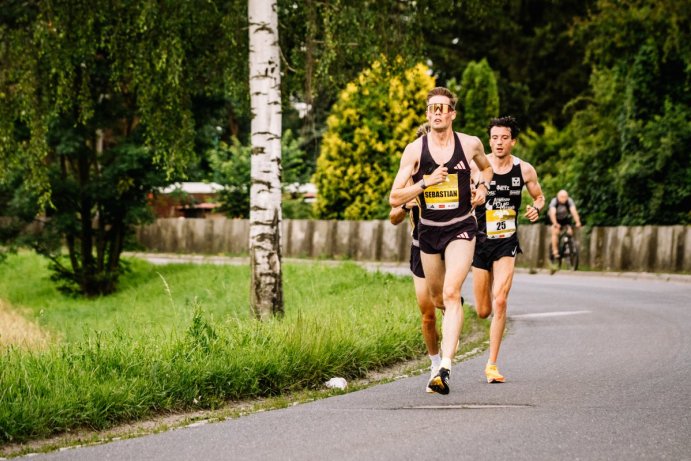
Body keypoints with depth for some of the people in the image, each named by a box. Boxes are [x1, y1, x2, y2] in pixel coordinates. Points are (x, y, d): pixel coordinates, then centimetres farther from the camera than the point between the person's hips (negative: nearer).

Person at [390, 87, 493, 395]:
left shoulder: (471, 145, -2)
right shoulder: (414, 150, -5)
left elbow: (487, 167, 23)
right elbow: (394, 199, -7)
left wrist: (483, 188, 2)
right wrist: (426, 183, -20)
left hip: (461, 228, -2)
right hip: (428, 230, 2)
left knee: (451, 294, -20)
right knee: (437, 298, 17)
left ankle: (445, 368, -28)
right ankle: (453, 326, 55)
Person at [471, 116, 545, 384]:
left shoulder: (524, 170, -3)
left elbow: (539, 195, 14)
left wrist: (536, 208, -9)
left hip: (506, 241, 0)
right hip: (480, 240, 0)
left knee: (500, 301, -18)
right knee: (483, 312, 6)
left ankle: (492, 365, -10)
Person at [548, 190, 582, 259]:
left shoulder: (569, 201, -26)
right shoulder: (554, 201, -29)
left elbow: (573, 211, -38)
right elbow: (552, 213, -41)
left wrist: (577, 222, -52)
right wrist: (555, 223, -57)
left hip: (566, 218, 2)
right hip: (556, 219, -2)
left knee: (570, 232, -17)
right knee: (555, 232, -23)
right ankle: (555, 252, -21)